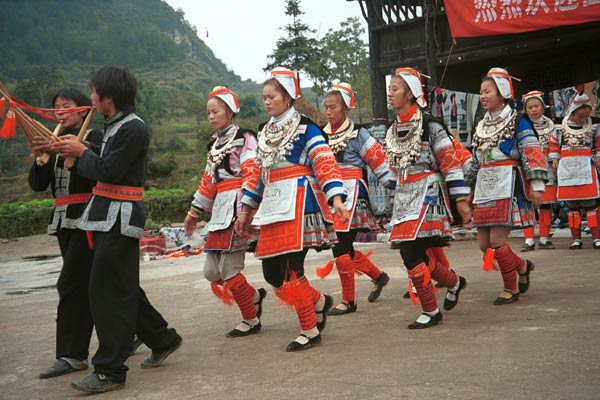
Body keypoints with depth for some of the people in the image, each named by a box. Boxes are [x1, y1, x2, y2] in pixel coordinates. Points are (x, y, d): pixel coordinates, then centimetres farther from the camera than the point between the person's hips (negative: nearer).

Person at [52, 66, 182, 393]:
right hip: (106, 216, 10)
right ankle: (162, 339, 30)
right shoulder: (115, 127, 15)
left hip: (120, 218, -10)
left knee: (109, 292, -6)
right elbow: (104, 167, 14)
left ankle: (110, 371, 3)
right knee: (123, 288, 15)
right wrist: (76, 152, 8)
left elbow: (108, 171, -16)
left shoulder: (134, 129, -14)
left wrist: (82, 153, -1)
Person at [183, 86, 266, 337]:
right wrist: (195, 211, 24)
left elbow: (253, 174, -13)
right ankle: (254, 296, 27)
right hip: (220, 210, 8)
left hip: (238, 206, -8)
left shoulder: (244, 137, -3)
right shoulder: (215, 143, 20)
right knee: (212, 272, 5)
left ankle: (251, 320, 11)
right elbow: (209, 180, 24)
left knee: (229, 270, -8)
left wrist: (245, 209, -23)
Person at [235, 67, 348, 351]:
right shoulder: (265, 134, 19)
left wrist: (336, 197, -26)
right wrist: (246, 209, 25)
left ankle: (310, 331, 7)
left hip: (299, 204, -7)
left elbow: (325, 164, -12)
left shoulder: (305, 128, -1)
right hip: (272, 208, 7)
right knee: (272, 272, 3)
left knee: (291, 270, -10)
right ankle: (319, 301, 27)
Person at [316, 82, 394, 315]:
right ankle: (378, 277, 35)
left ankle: (348, 301, 5)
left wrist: (396, 190, -5)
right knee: (345, 248, 12)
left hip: (351, 193, -7)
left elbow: (380, 163, -4)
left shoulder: (358, 134, -4)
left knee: (340, 248, -8)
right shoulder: (322, 135, 12)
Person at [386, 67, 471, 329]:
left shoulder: (429, 125, -8)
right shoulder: (392, 130, 14)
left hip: (427, 193, -7)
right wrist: (395, 198, 23)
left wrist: (461, 199, -11)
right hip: (403, 195, 7)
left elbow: (451, 162, -9)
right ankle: (454, 282, 32)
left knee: (411, 253, -13)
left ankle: (431, 312, 2)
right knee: (417, 253, 5)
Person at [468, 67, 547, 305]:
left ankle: (511, 289, 10)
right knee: (484, 244, 5)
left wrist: (537, 186, -17)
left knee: (497, 241, -10)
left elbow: (532, 154, -9)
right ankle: (522, 266, 32)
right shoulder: (481, 126, 17)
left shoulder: (517, 122, -2)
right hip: (484, 191, 7)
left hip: (507, 188, -7)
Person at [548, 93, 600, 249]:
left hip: (586, 169, -1)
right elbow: (554, 145, 14)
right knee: (572, 205, 5)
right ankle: (576, 239, 12)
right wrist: (554, 159, 2)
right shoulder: (560, 129, 5)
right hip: (567, 170, 1)